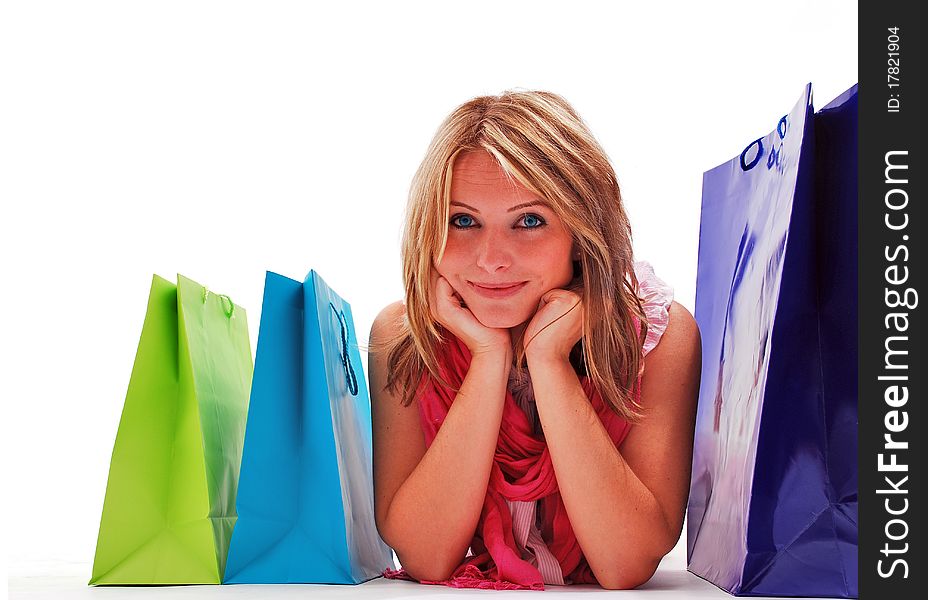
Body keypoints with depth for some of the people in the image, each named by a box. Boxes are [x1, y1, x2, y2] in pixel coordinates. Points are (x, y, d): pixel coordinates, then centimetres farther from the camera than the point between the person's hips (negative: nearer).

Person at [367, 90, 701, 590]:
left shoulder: (661, 334, -14)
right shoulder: (399, 335, -11)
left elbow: (630, 567, -22)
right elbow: (422, 557, -18)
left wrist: (548, 360, -26)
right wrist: (490, 358, -24)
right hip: (458, 592, 1)